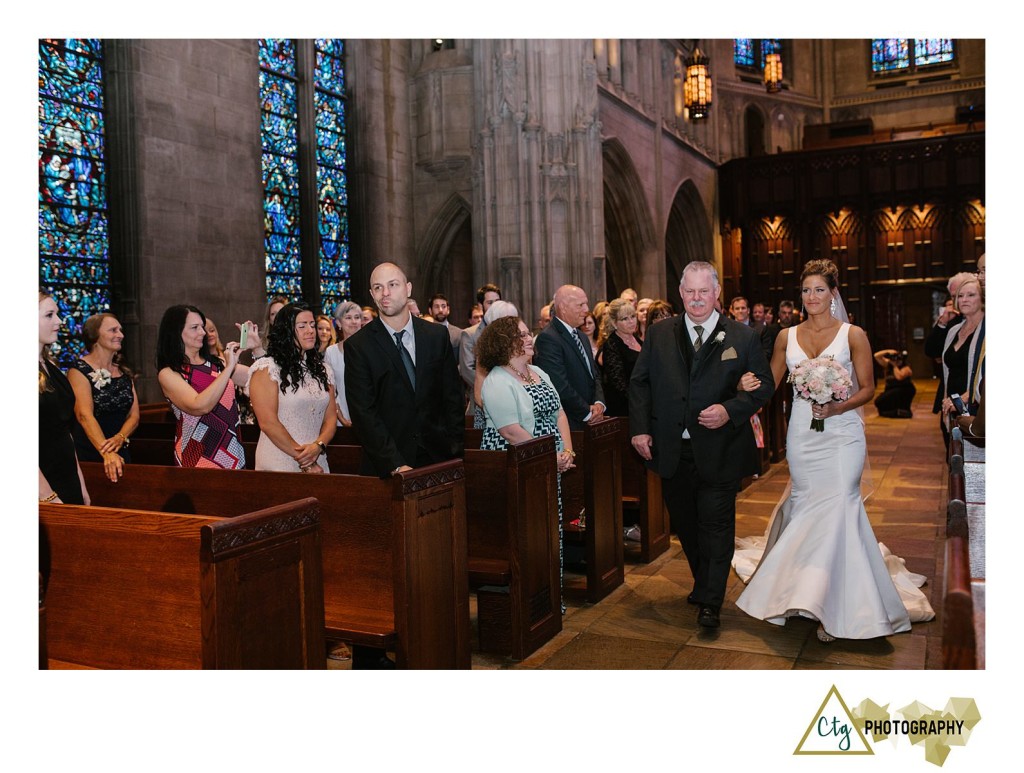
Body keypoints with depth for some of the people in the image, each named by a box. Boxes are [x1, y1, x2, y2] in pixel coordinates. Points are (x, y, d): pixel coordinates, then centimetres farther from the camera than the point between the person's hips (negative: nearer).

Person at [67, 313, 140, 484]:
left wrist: (120, 437, -18)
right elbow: (85, 415, -22)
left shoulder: (124, 371, 11)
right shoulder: (79, 370, -8)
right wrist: (106, 453, -36)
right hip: (88, 456, -5)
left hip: (120, 454, 6)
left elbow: (134, 415, 4)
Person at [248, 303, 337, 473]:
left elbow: (330, 417, 6)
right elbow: (268, 423, -14)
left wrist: (318, 446, -14)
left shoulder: (322, 371, 11)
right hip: (278, 466, -5)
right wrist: (304, 461, -14)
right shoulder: (266, 368, -7)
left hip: (317, 465, 5)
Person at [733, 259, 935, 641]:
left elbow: (868, 388, 0)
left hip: (842, 433, -3)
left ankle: (835, 604, -1)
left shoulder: (853, 335, -1)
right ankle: (807, 595, 25)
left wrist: (837, 407, -18)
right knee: (805, 505, 8)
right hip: (802, 434, 3)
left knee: (838, 506, -11)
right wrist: (748, 388, -9)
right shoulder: (787, 337, 8)